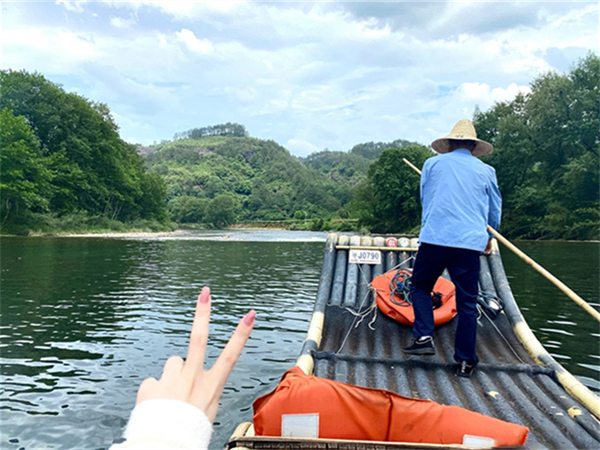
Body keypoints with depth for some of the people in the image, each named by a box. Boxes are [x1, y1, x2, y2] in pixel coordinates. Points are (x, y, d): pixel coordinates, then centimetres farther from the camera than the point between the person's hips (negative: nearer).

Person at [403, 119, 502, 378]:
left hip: (434, 238, -1)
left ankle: (424, 337, 2)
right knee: (467, 302, 6)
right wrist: (488, 237, 40)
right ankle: (465, 361, 11)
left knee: (420, 286, 17)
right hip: (471, 242, 1)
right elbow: (495, 210, 23)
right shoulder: (486, 171, 14)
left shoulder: (433, 164, 12)